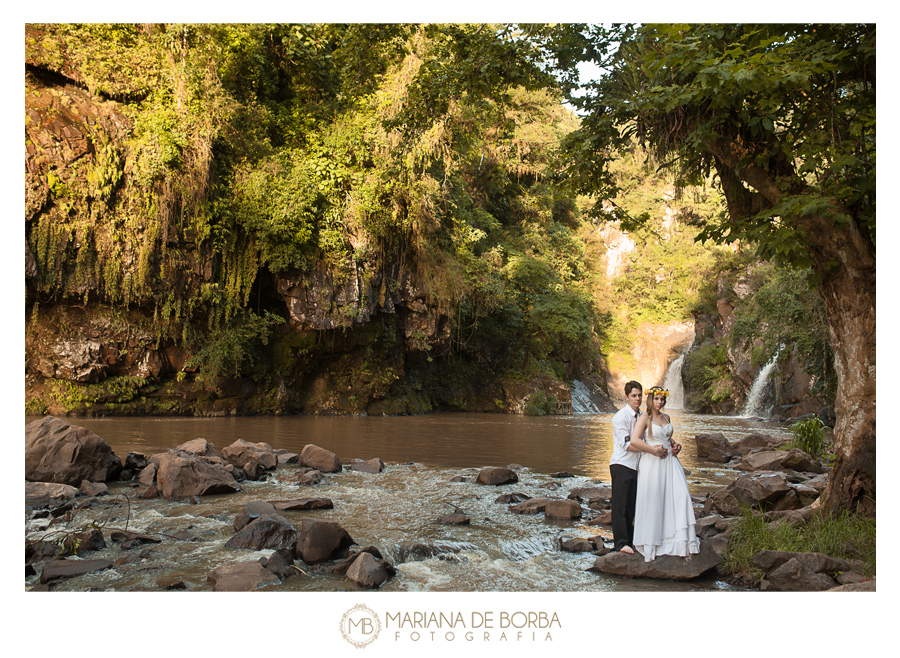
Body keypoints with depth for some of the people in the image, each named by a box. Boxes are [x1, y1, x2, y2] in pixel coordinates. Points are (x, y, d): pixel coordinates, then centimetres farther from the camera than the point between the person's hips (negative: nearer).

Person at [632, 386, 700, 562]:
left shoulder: (666, 418, 15)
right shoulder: (645, 418, -5)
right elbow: (634, 440, -14)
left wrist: (675, 445, 11)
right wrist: (653, 449, -13)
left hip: (670, 462, 6)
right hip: (652, 463, -6)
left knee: (680, 496, -5)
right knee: (653, 502, -3)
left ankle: (682, 542, 1)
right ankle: (651, 544, 8)